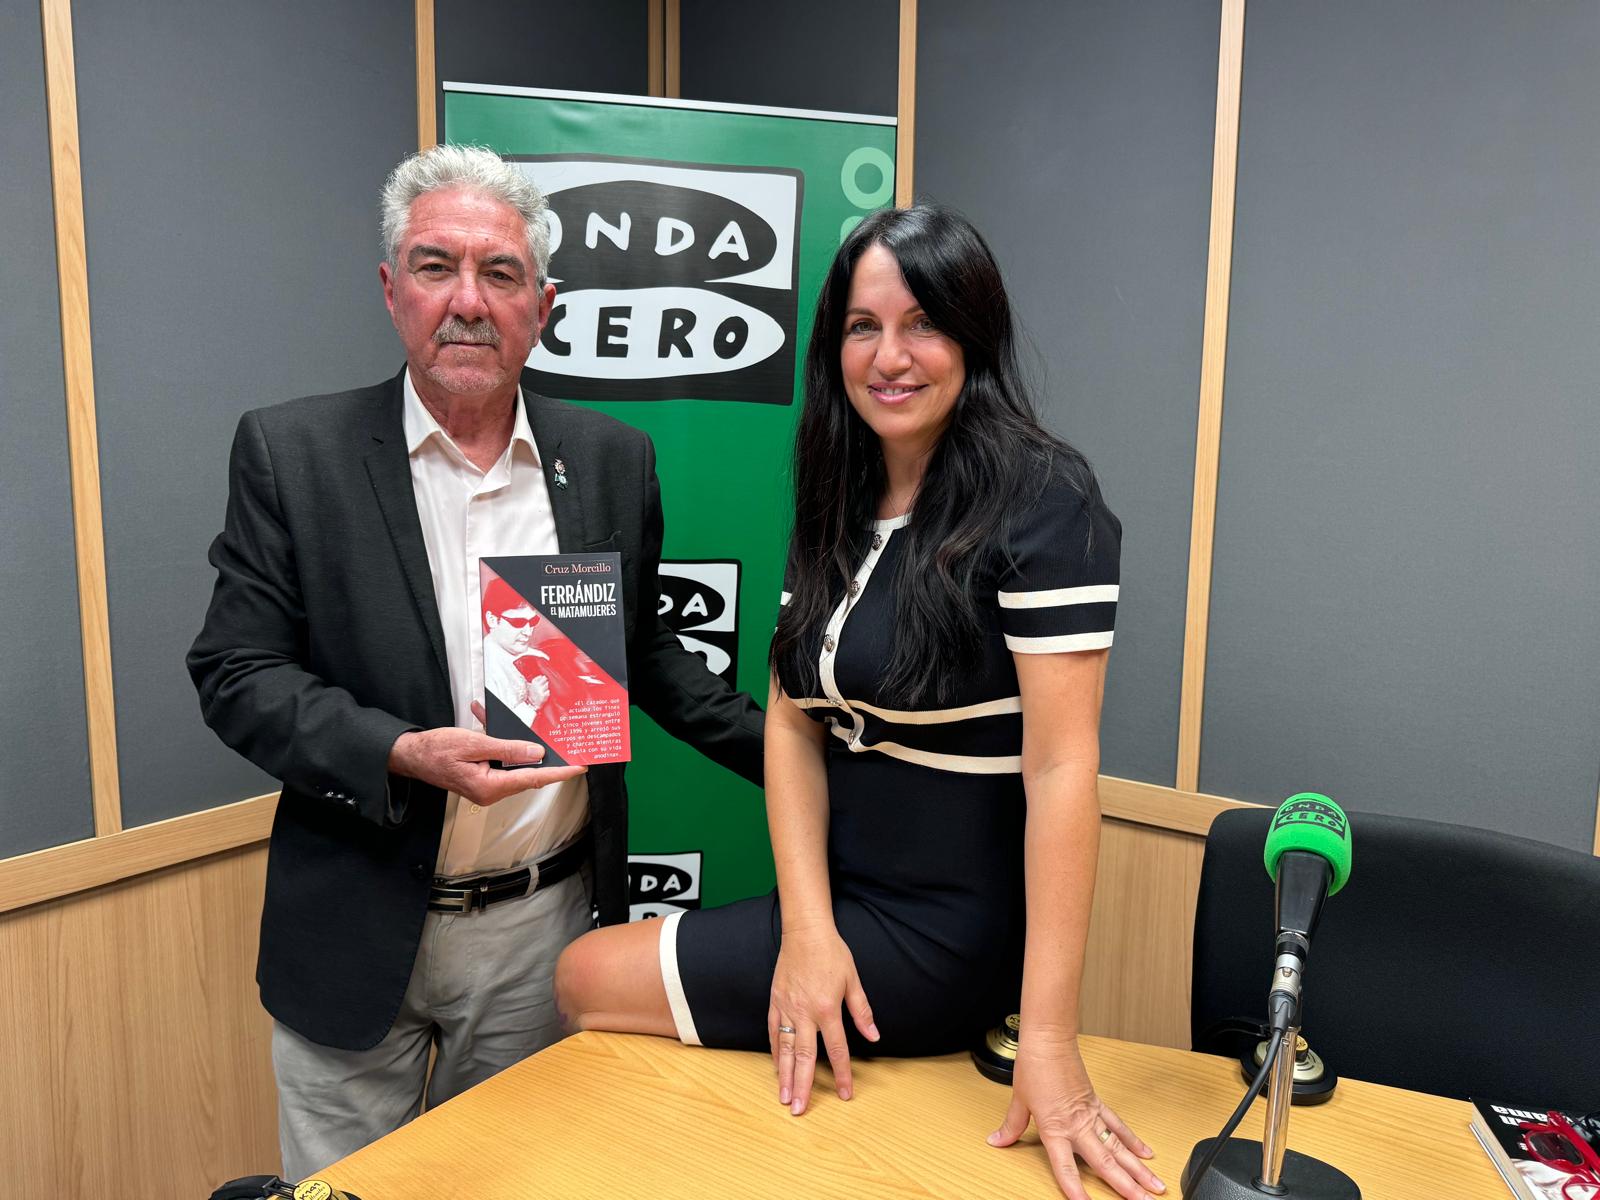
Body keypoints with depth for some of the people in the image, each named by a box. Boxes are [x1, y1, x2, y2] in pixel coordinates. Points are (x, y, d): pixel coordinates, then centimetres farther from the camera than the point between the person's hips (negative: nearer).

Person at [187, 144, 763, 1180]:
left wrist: (782, 752, 4)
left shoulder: (613, 460, 1)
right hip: (358, 935, -1)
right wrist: (403, 756, -23)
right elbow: (236, 674, -8)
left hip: (543, 933, 2)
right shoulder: (291, 452, -7)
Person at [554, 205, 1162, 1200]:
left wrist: (1048, 1042, -25)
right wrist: (807, 929, -11)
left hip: (949, 934, -6)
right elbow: (793, 718, 1)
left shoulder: (1041, 502, -17)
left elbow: (1063, 769, -23)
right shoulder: (839, 501, 5)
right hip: (843, 897, 6)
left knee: (583, 980, -2)